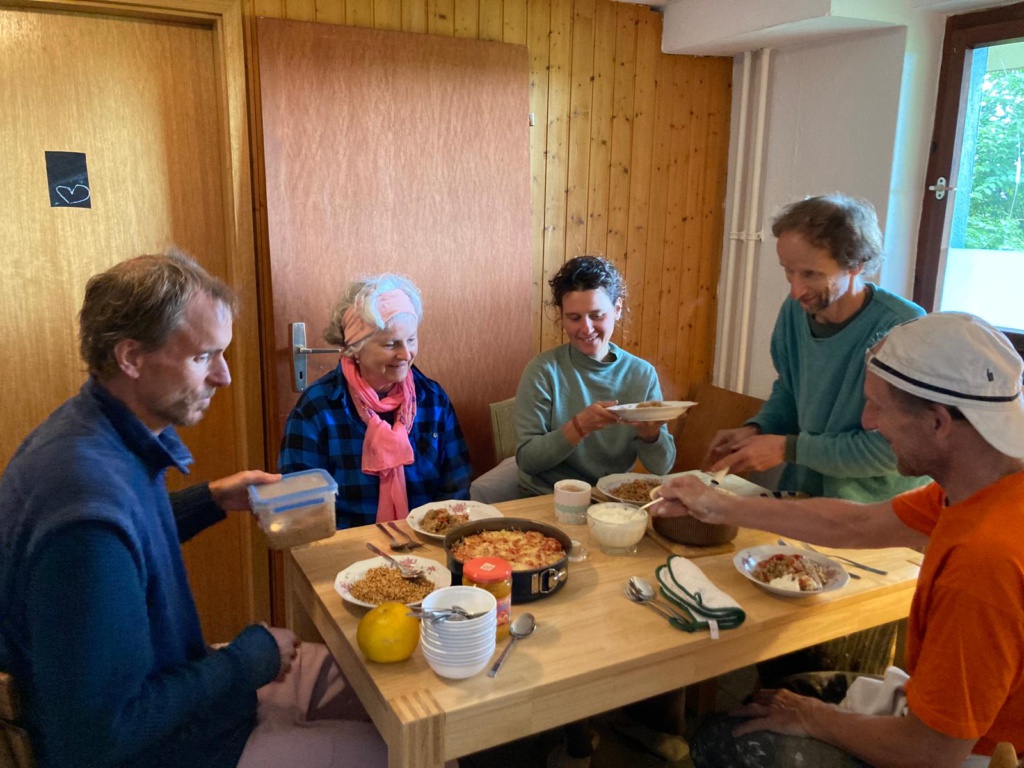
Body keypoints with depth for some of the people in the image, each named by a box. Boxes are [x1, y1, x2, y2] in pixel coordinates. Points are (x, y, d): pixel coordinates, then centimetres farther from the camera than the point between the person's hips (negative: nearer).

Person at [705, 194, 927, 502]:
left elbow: (890, 448, -19)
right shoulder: (796, 310, -1)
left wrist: (787, 449, -18)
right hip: (798, 494, 4)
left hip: (874, 515, -4)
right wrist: (755, 429, -2)